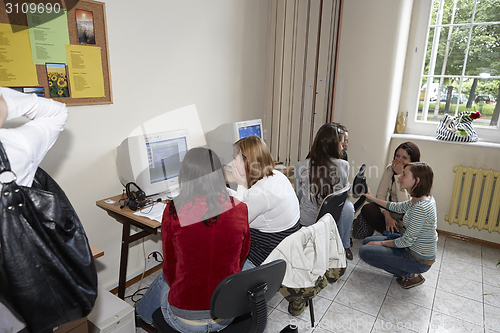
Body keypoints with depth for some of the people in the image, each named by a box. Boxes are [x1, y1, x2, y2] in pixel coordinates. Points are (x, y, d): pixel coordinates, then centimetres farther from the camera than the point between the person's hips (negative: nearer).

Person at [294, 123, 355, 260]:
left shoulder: (301, 166, -15)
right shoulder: (343, 165, -14)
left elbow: (298, 196, 1)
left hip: (306, 222, 2)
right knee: (348, 205, 26)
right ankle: (345, 247, 36)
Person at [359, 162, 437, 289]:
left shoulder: (420, 208, -31)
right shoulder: (424, 198, -2)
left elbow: (407, 240, -24)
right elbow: (400, 207, 15)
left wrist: (382, 243, -9)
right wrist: (372, 198, 17)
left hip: (419, 260, -9)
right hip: (414, 248, 9)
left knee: (364, 251, -11)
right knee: (367, 241, 12)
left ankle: (410, 275, -1)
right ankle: (410, 270, 11)